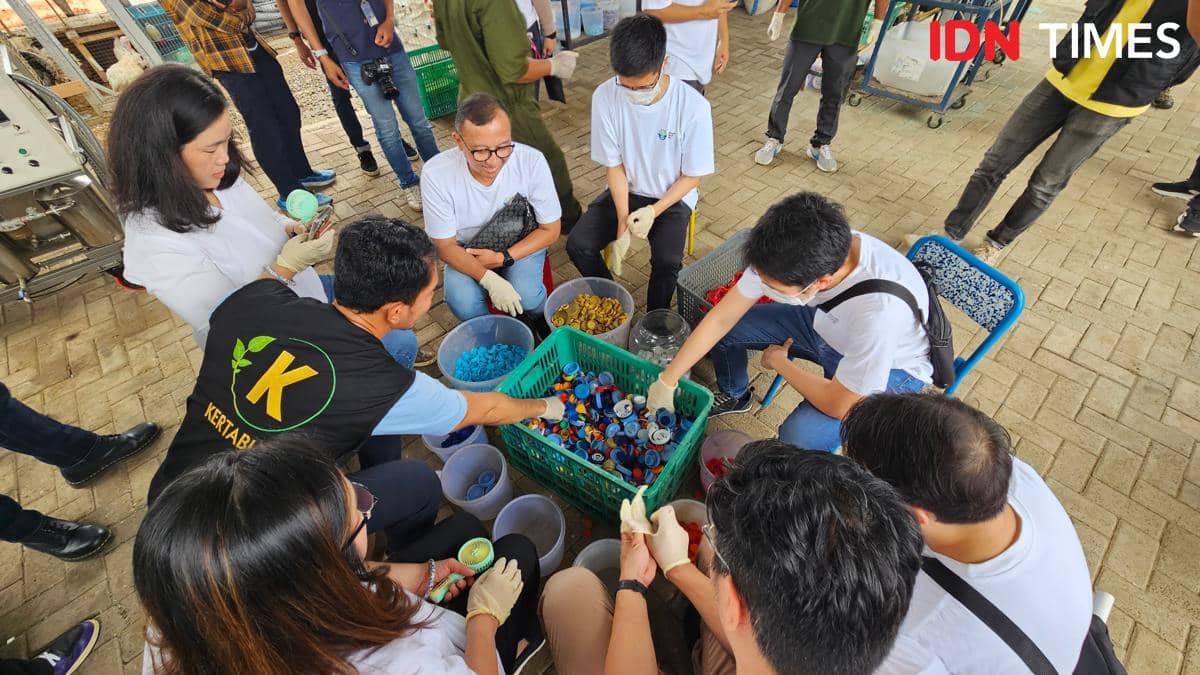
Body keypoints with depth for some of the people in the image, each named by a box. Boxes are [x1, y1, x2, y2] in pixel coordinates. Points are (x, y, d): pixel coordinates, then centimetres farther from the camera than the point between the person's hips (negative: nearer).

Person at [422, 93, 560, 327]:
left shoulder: (532, 161, -25)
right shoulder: (436, 174, -25)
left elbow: (550, 231, -12)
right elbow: (445, 245, -15)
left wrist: (502, 258, -23)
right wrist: (489, 279, -31)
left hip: (521, 243, 0)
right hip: (467, 250, 1)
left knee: (526, 296, -28)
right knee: (462, 303, -26)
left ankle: (539, 326, 10)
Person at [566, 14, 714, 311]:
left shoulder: (694, 106, -22)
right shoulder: (605, 97, -17)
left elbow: (692, 176, -11)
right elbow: (614, 165, -9)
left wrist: (653, 211, -25)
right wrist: (623, 224, -18)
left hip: (672, 197, -2)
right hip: (625, 190, 3)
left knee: (667, 262, -27)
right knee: (578, 245, -17)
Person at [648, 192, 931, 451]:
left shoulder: (880, 308, -43)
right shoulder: (793, 251, -28)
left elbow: (839, 406, -28)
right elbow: (721, 318, -18)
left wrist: (779, 362, -13)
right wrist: (666, 381, -14)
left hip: (889, 365, -4)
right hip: (824, 322, 5)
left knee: (800, 435, -28)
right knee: (726, 327, -6)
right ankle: (733, 396, 27)